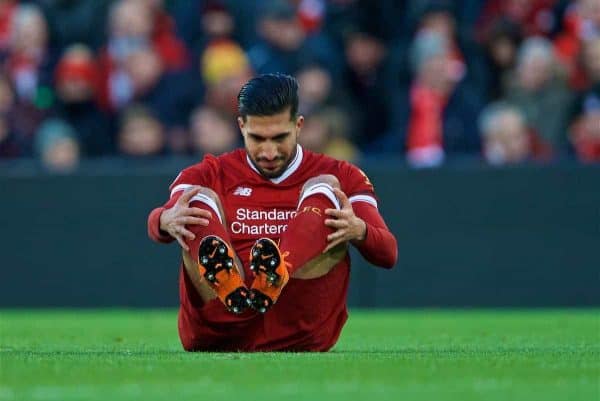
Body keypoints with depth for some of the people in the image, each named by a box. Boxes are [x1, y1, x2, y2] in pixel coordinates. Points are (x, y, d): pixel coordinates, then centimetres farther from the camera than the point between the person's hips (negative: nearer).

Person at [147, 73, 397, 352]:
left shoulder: (341, 175, 17)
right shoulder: (210, 175, 19)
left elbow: (388, 255, 3)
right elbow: (156, 225, -1)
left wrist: (359, 231, -21)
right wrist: (167, 220, -28)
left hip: (303, 335, -1)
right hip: (219, 330, 1)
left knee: (325, 188, -11)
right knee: (199, 197, -12)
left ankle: (272, 282, -44)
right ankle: (229, 288, -47)